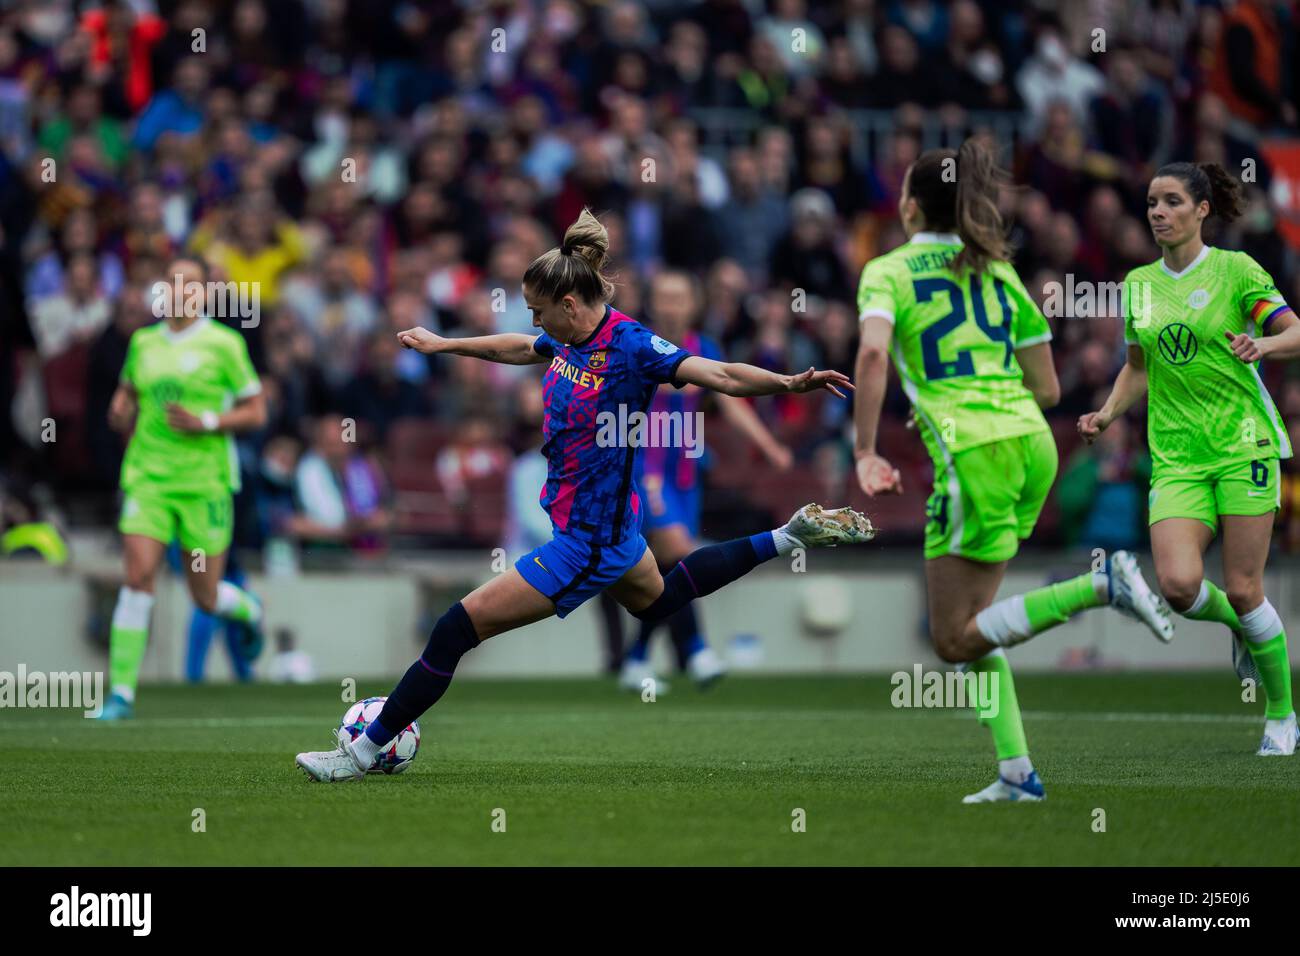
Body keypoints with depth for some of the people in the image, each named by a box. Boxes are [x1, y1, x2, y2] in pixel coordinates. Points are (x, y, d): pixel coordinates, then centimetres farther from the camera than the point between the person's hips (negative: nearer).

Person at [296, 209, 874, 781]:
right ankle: (788, 538, 42)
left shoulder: (631, 346, -24)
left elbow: (720, 375, -30)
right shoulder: (572, 339, 1)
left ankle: (362, 752, -1)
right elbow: (517, 348, 22)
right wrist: (443, 345, 33)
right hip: (608, 521, 10)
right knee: (656, 600, 38)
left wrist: (791, 383, -45)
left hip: (587, 542, -10)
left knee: (457, 629, -10)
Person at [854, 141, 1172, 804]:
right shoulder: (999, 272, 18)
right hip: (1033, 445, 7)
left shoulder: (888, 271, 3)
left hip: (972, 452, -7)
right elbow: (1046, 387, 16)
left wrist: (865, 452, -12)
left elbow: (872, 355, -17)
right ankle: (1016, 772, 5)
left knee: (955, 640, 0)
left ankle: (1100, 586, -18)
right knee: (967, 621, 16)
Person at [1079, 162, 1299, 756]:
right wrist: (1108, 414, 6)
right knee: (1178, 584, -17)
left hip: (1242, 441, -3)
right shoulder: (1138, 284, 11)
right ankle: (1240, 626, 19)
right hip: (1175, 456, 3)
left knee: (1242, 590, -6)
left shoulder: (1235, 270, -3)